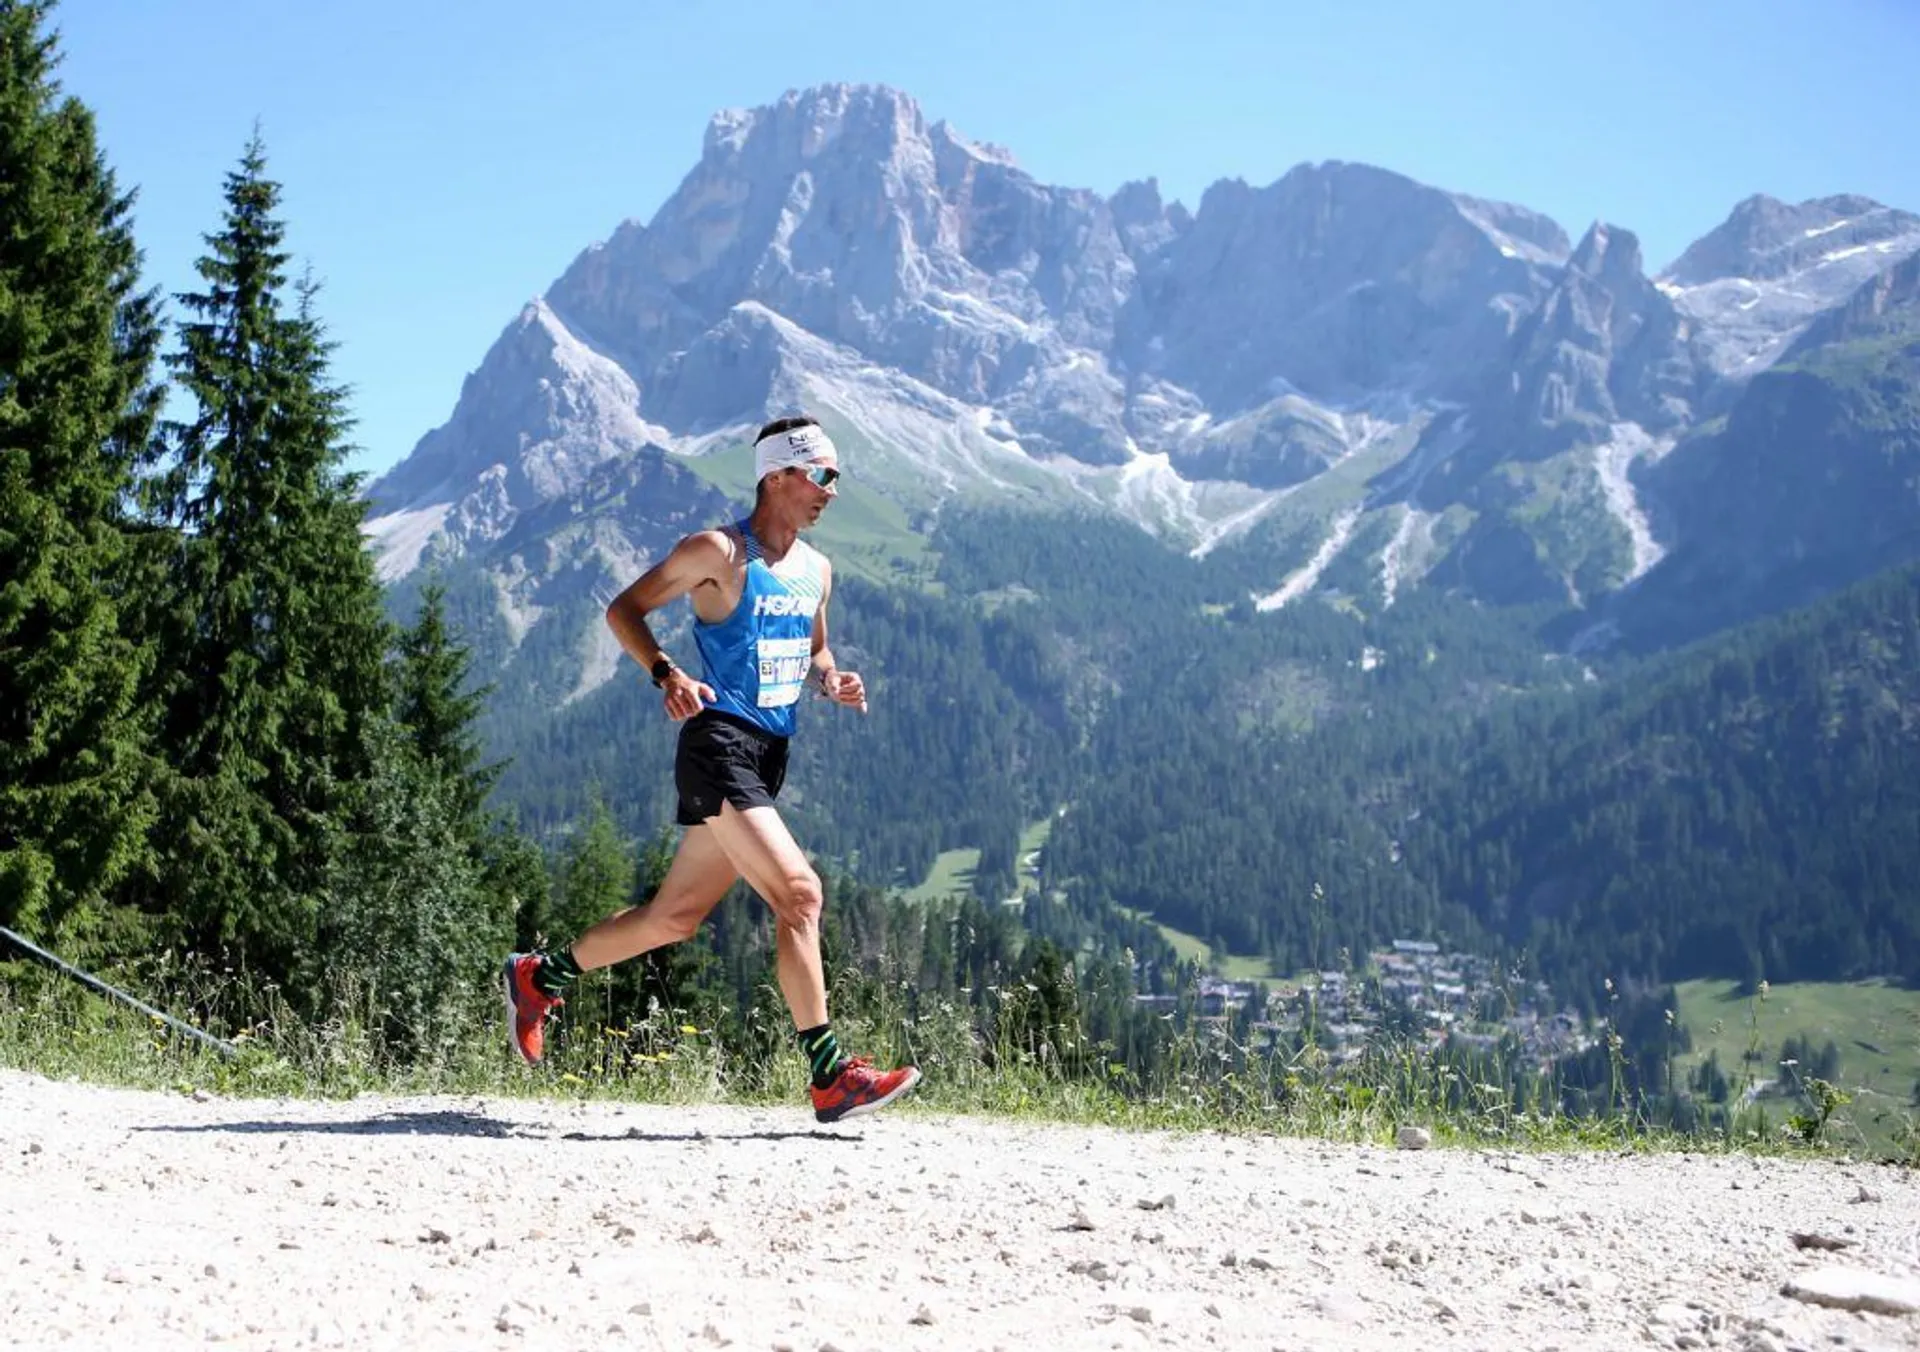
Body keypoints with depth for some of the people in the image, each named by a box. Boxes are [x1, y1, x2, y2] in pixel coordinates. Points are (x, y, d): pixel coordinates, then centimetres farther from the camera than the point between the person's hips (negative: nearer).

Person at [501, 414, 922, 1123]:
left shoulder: (816, 571, 16)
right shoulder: (719, 552, -7)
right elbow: (623, 610, -3)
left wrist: (832, 681, 6)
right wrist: (666, 674, -20)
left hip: (768, 756, 9)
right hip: (718, 745, -9)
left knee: (676, 916, 14)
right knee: (798, 892, -17)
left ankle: (539, 976, 33)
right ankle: (832, 1077, -14)